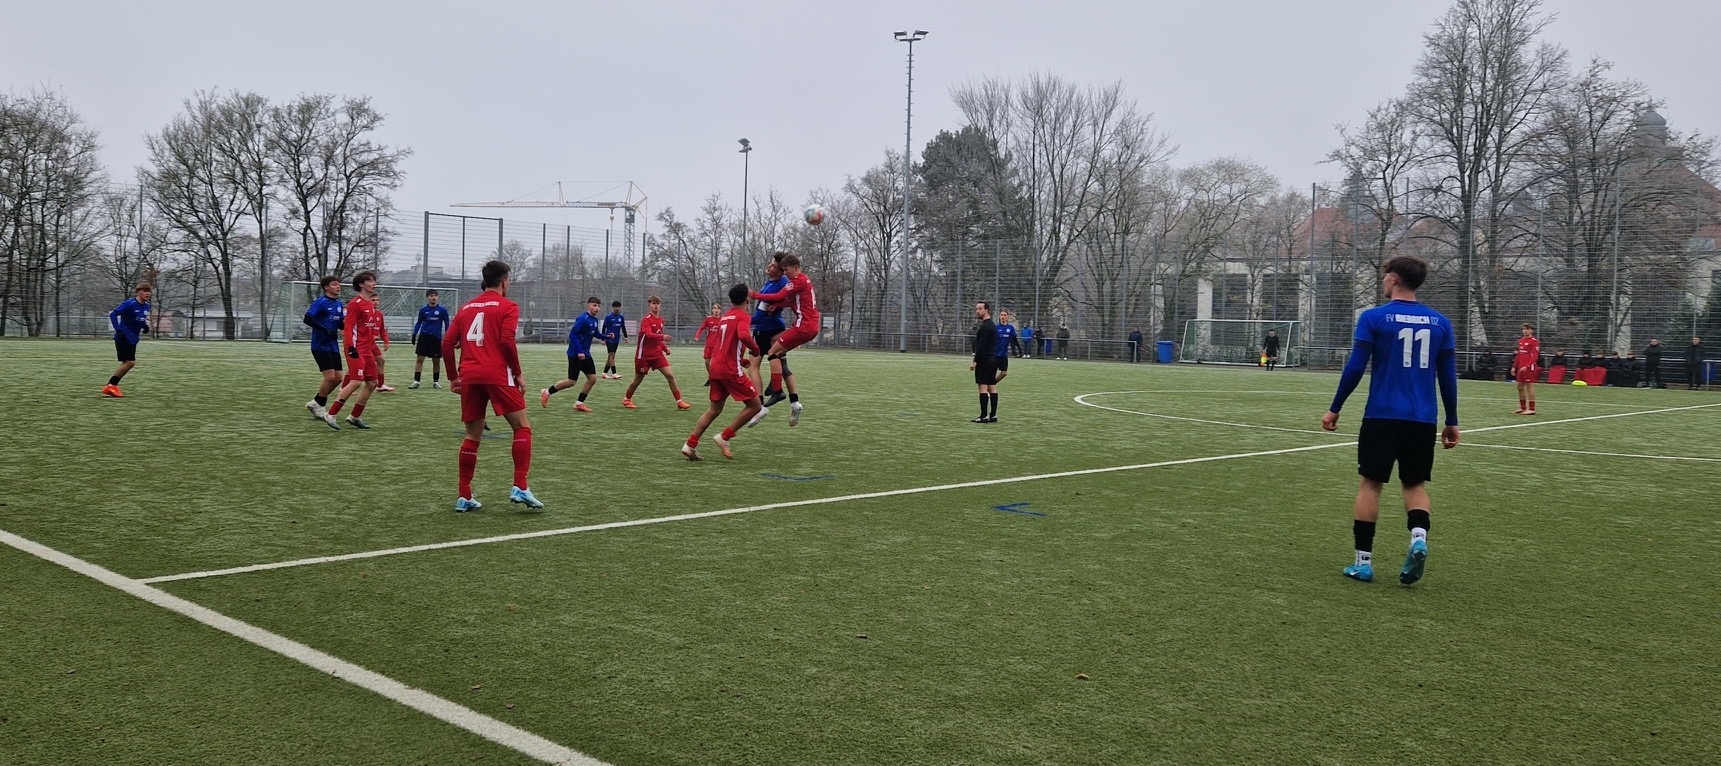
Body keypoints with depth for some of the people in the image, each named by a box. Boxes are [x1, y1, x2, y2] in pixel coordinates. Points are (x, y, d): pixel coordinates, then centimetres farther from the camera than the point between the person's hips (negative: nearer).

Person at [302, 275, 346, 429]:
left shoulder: (339, 304, 11)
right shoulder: (320, 302, -11)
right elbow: (308, 319, -18)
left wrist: (347, 318, -5)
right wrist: (325, 330, -23)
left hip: (333, 346, 8)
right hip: (320, 345, -8)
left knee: (338, 378, 5)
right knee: (330, 377, -13)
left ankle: (315, 403, 22)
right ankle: (320, 406, 6)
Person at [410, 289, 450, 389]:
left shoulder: (442, 310, -2)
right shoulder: (423, 310, 2)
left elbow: (446, 324, 5)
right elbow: (419, 323, 14)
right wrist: (414, 334, 7)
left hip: (436, 338, -1)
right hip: (424, 336, 1)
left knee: (436, 361, 7)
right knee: (420, 359, -4)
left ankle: (436, 381, 21)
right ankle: (416, 381, -1)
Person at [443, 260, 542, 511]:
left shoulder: (466, 308, 19)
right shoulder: (508, 306, 2)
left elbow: (447, 344, 14)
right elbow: (506, 341, -11)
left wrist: (453, 377, 21)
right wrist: (518, 374, -4)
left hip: (469, 376, 6)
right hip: (497, 374, -6)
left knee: (472, 436, 12)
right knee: (522, 427, 4)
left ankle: (464, 497, 11)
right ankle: (520, 487, -7)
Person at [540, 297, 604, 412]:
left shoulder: (595, 320, 7)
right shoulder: (583, 319, -19)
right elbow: (572, 334, -22)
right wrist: (579, 351, -26)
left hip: (585, 354, 8)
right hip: (575, 354, -8)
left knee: (593, 378, 3)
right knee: (572, 381, -4)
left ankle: (579, 403, 13)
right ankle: (547, 392, 14)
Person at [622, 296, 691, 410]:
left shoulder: (661, 319, 7)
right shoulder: (646, 319, -15)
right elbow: (648, 334, -33)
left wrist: (665, 348, 5)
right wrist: (662, 337, -49)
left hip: (657, 354, 5)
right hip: (644, 354, -5)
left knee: (670, 375, -8)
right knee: (638, 380, 7)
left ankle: (679, 401, -5)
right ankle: (626, 399, 30)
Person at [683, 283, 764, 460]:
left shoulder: (724, 317, 17)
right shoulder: (743, 316, -7)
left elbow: (711, 342, 21)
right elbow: (743, 335, -28)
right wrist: (755, 349, -9)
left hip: (715, 366, 8)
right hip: (731, 369, -8)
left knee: (714, 409, 16)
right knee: (755, 405, 0)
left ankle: (690, 445, 7)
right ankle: (724, 437, -4)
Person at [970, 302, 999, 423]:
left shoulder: (985, 326, -14)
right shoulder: (992, 325, 18)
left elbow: (981, 346, -20)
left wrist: (975, 361, -18)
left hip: (985, 359, -10)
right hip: (993, 358, 10)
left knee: (983, 386, -10)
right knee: (992, 386, 8)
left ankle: (984, 416, -12)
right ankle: (993, 415, 8)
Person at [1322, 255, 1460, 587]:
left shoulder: (1374, 318, -5)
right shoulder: (1440, 322, 7)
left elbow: (1355, 368, -7)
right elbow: (1448, 376, 8)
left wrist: (1334, 409, 3)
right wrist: (1452, 421, 16)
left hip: (1382, 417, -3)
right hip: (1422, 420, 3)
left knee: (1371, 483, 5)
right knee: (1415, 484, 15)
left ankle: (1363, 561, 6)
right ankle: (1419, 537, -12)